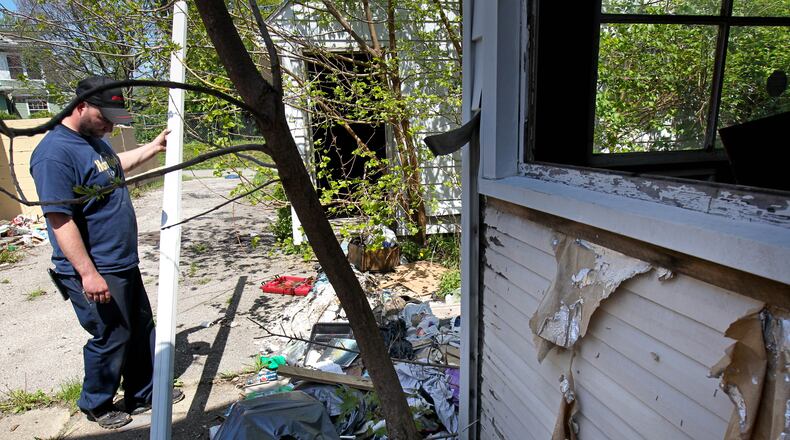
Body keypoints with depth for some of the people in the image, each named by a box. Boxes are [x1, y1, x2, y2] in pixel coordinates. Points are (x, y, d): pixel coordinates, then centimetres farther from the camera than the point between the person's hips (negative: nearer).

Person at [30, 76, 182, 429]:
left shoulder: (93, 141, 8)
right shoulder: (55, 153, -22)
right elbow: (60, 220, -25)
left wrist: (154, 147, 25)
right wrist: (89, 274, -25)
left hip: (124, 264, 10)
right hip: (95, 273, -9)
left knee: (141, 330, 18)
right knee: (111, 339, 6)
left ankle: (143, 394, 36)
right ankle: (96, 406, 31)